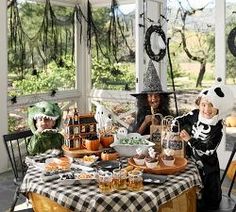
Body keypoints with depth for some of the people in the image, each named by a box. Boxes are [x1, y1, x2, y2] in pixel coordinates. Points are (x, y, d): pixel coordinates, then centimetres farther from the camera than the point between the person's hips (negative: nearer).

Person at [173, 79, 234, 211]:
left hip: (206, 166, -4)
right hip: (190, 159, 5)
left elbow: (208, 150, -29)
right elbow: (178, 120, 3)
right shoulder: (195, 114, -11)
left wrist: (189, 139, -36)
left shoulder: (217, 127, -23)